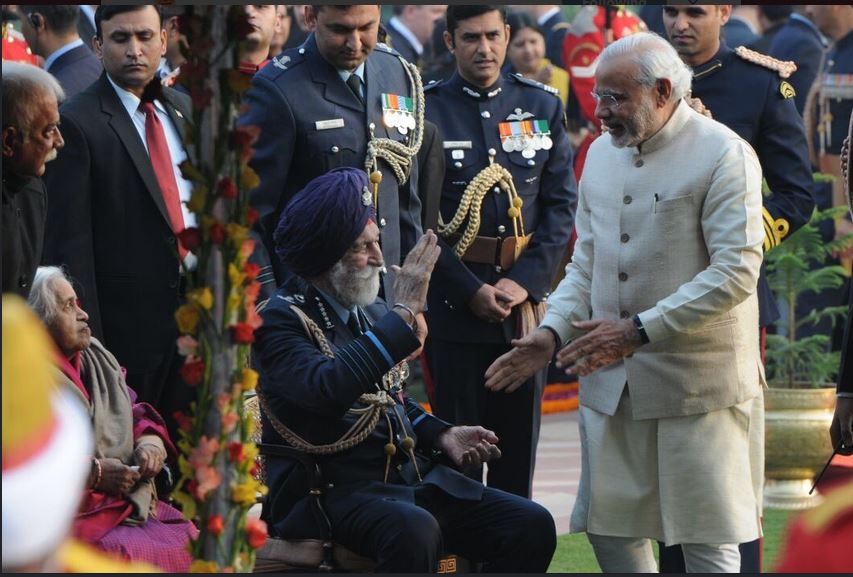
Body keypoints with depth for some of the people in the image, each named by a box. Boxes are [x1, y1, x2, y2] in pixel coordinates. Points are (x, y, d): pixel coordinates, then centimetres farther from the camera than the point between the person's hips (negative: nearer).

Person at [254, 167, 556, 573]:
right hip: (334, 490, -8)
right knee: (414, 531, -38)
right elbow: (327, 391, -28)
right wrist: (404, 313, -23)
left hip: (410, 474, 8)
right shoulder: (280, 319, -9)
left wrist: (441, 435, 8)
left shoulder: (373, 312, 15)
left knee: (531, 525, -9)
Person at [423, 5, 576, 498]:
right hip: (452, 305, -3)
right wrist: (470, 291, -12)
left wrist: (525, 281, -7)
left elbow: (562, 205, 6)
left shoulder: (543, 106, 8)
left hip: (527, 298, 3)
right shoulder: (427, 110, -1)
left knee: (519, 446, 6)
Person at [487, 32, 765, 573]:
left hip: (695, 381, -6)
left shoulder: (725, 156, -9)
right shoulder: (602, 153, 14)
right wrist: (551, 334, 3)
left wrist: (639, 332, -20)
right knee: (610, 528, 5)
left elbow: (735, 272, -16)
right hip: (610, 381, 6)